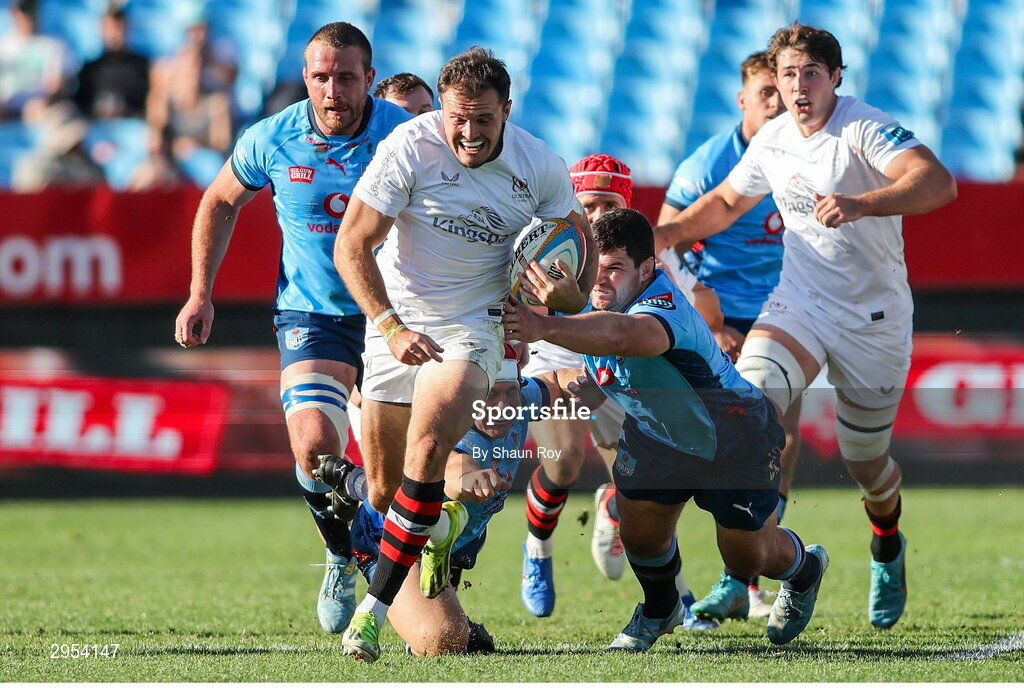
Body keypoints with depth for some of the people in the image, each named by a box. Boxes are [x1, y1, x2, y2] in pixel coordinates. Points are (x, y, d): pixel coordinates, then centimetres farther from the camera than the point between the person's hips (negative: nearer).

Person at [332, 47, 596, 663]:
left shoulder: (541, 167, -7)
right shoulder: (409, 149, -14)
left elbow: (577, 235, 12)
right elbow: (352, 247, -11)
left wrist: (572, 293, -9)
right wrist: (391, 327, -21)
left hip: (472, 330, -1)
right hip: (396, 325, 1)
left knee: (426, 449, -26)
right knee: (384, 490, 2)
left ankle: (375, 609, -25)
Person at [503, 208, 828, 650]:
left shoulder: (664, 306, -44)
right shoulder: (584, 306, -18)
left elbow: (621, 334, -69)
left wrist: (545, 327, -82)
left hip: (736, 438, -6)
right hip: (654, 432, 6)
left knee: (746, 558, 8)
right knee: (639, 530, -4)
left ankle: (804, 569, 46)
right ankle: (659, 610, 31)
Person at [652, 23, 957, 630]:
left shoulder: (865, 129, -16)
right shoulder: (772, 142, 3)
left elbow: (938, 182, -33)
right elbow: (727, 201, 23)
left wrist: (861, 204, -48)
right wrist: (671, 231, 4)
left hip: (874, 319, -4)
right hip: (798, 305, 4)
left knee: (865, 461, 8)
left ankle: (888, 548, 44)